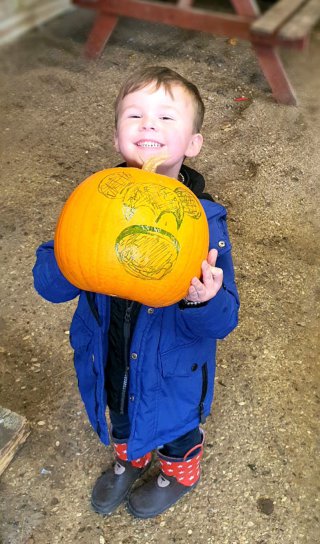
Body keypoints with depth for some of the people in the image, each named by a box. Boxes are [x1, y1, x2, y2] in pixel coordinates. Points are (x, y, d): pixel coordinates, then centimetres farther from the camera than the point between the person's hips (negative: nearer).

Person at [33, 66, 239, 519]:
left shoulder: (204, 223, -27)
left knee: (176, 430, 29)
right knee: (120, 419, 34)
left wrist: (206, 301, -46)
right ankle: (129, 460, 69)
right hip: (108, 363, 3)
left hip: (173, 375, -3)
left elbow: (221, 323, -24)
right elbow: (48, 286, -17)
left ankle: (180, 473, 65)